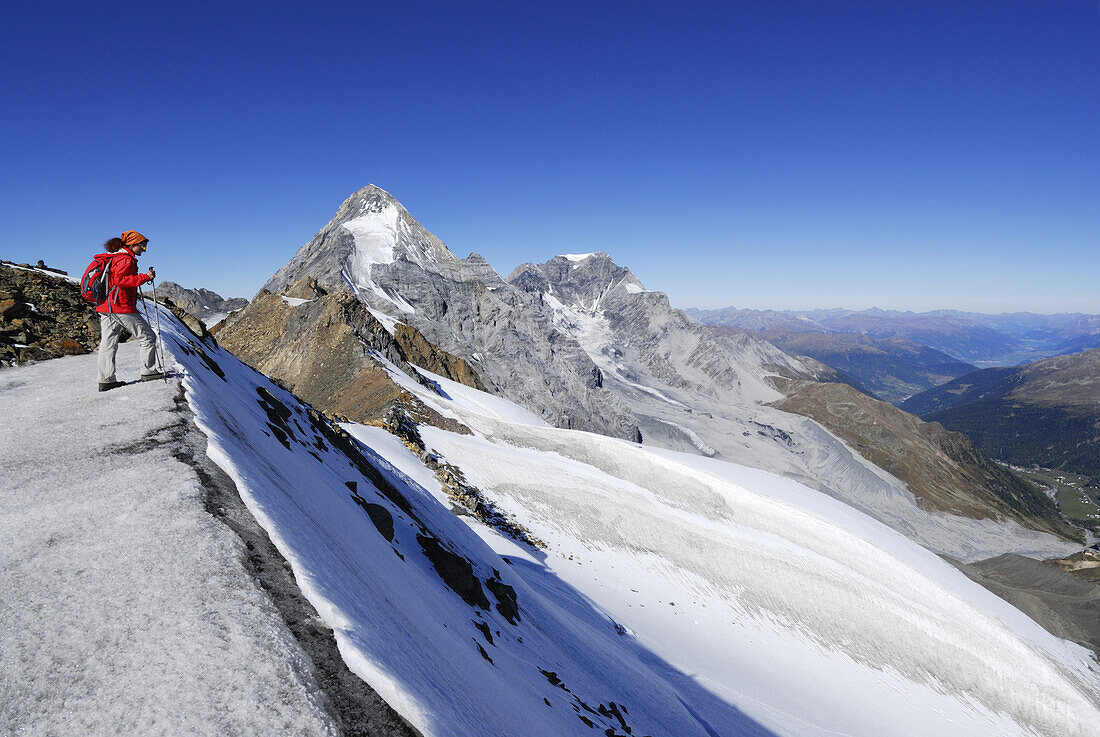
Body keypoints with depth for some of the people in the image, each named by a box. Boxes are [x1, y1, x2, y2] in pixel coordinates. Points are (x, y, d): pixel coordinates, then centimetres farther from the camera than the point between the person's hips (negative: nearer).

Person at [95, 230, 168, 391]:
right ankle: (148, 371, 3)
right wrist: (144, 277, -22)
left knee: (108, 343, 6)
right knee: (147, 337, 1)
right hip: (122, 307, -10)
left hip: (105, 307, 10)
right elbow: (120, 279, -22)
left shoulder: (113, 258, 22)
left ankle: (105, 380, 6)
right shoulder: (126, 259, -9)